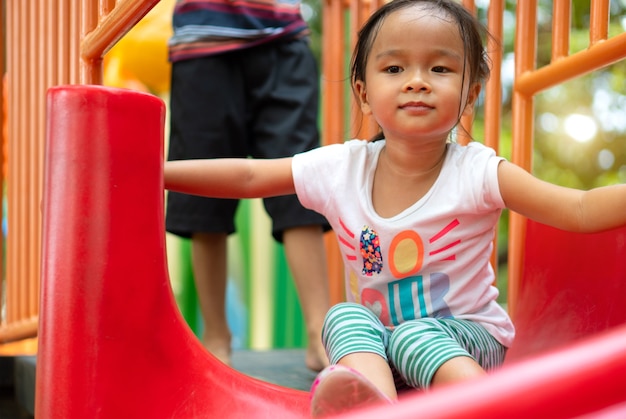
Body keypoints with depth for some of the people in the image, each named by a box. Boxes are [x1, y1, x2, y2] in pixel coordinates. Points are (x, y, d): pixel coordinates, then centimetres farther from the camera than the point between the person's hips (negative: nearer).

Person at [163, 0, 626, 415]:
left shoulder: (477, 172, -17)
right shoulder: (341, 169, -8)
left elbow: (583, 210, -24)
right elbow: (247, 176, -1)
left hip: (469, 338, -3)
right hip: (373, 338, 3)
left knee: (415, 337, -32)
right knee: (344, 315, -26)